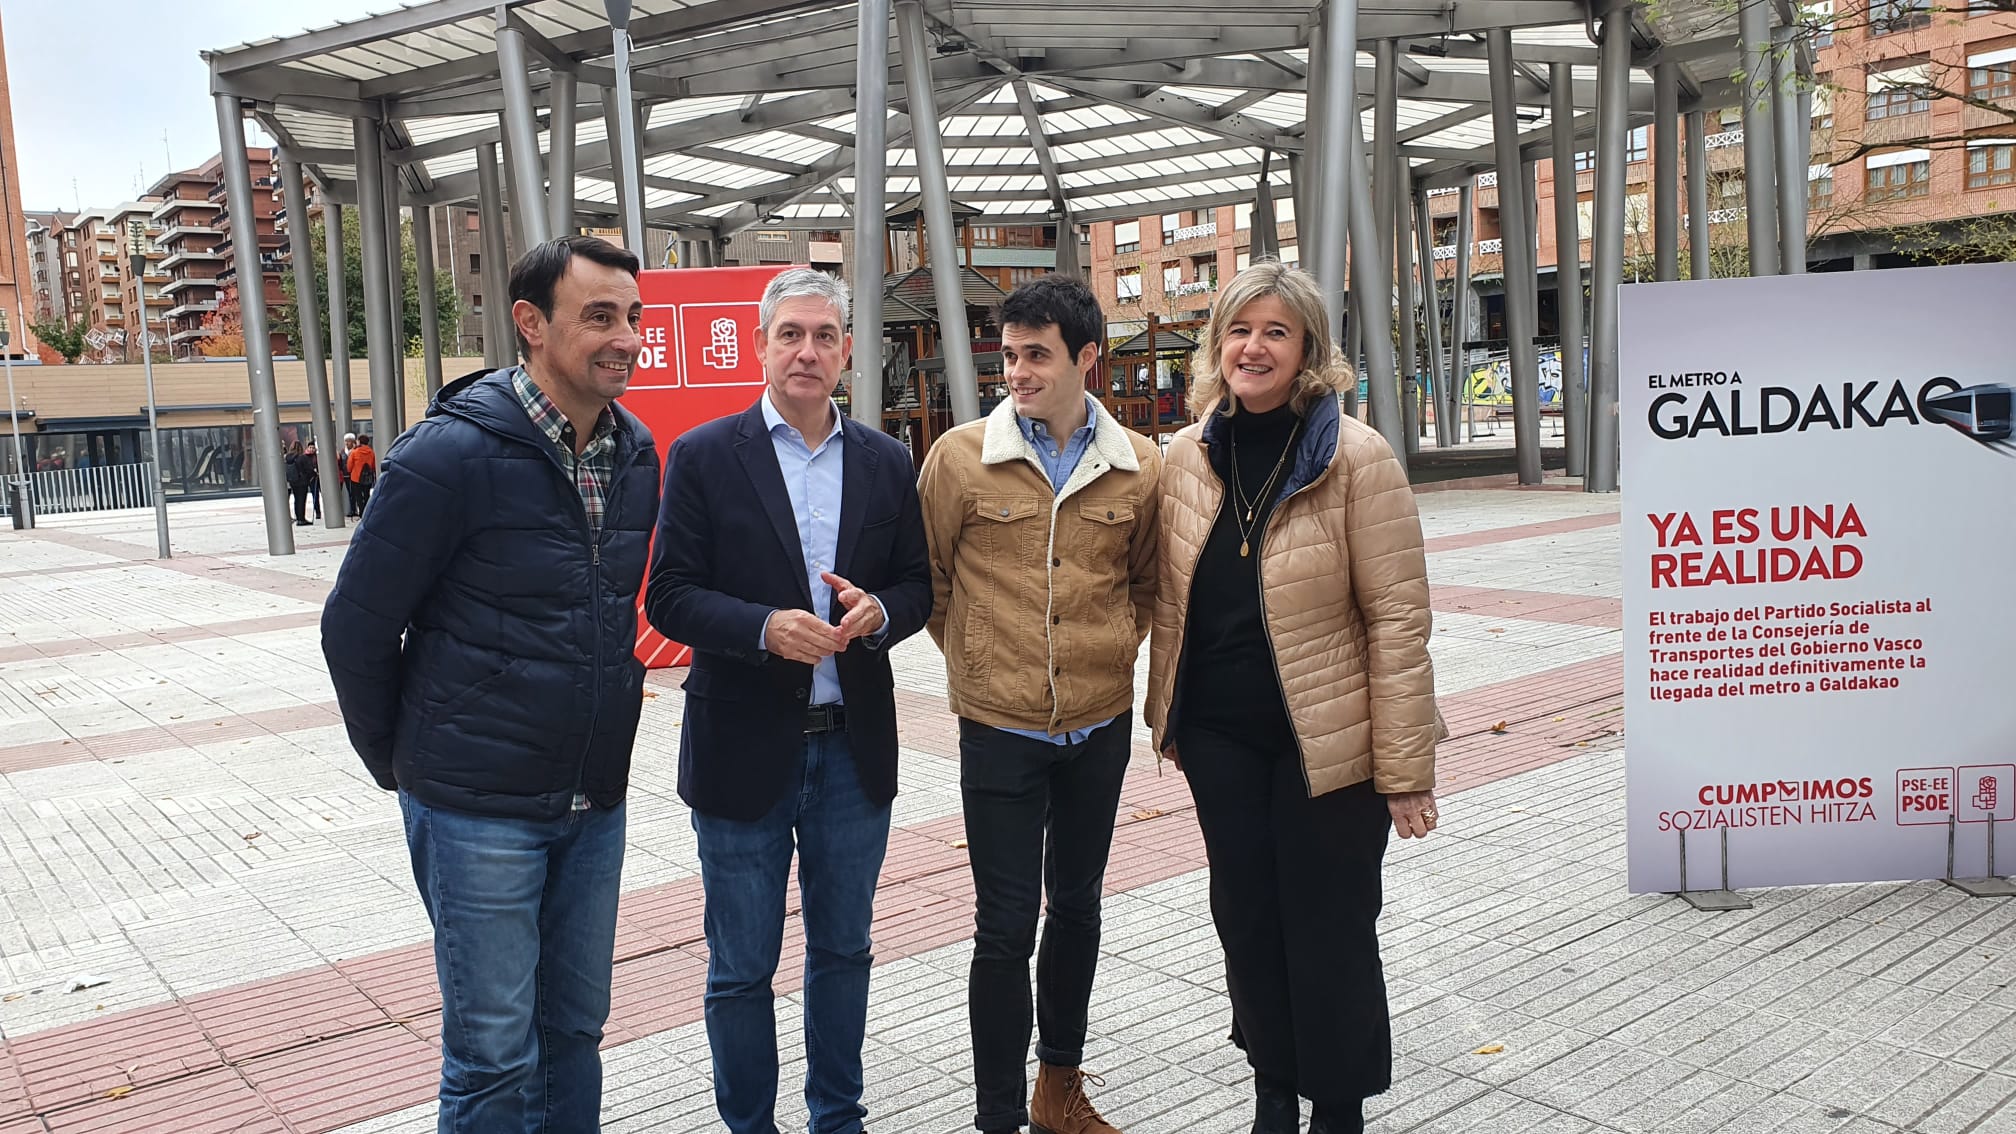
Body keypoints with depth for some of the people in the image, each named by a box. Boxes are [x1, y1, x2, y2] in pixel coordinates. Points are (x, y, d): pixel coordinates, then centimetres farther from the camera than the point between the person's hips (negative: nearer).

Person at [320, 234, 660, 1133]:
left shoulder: (636, 453, 4)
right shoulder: (452, 452, -16)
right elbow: (356, 625, -8)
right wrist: (401, 765, 2)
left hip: (596, 804, 6)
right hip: (479, 811, -5)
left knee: (576, 1027, 17)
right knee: (494, 1051, 6)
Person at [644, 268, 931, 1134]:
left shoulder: (885, 460, 5)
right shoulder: (703, 456, -5)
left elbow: (918, 583, 8)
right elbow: (669, 597, -8)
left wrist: (880, 611, -15)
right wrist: (765, 628, -24)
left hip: (854, 747, 3)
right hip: (744, 747, -3)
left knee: (843, 950, 18)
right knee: (741, 968, 10)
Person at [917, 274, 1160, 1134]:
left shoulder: (1139, 466, -1)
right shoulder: (961, 457, -7)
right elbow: (930, 578, 4)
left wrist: (1112, 653, 7)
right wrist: (975, 662, 6)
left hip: (1101, 725, 3)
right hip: (1001, 729, -3)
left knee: (1077, 908, 17)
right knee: (1006, 927, 1)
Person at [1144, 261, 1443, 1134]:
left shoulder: (1356, 457, -11)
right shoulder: (1188, 455, 2)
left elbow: (1398, 617, -12)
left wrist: (1404, 769, -14)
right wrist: (1170, 716, 10)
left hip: (1325, 741, -4)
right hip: (1220, 739, 4)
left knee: (1330, 934, 9)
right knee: (1246, 920, 16)